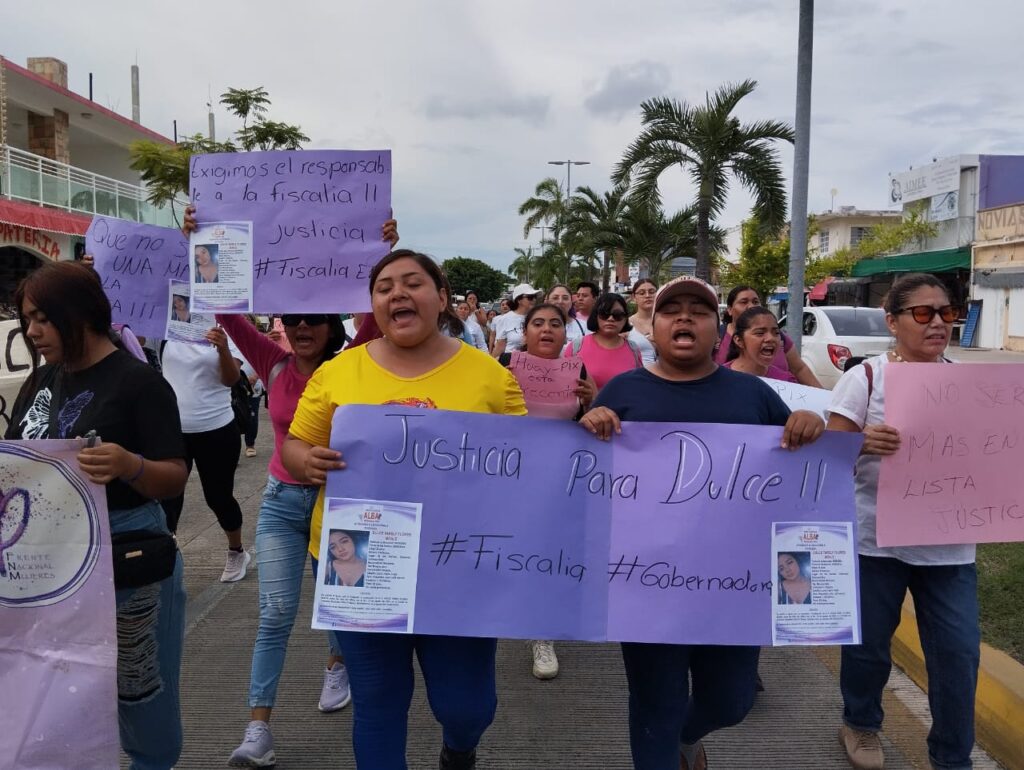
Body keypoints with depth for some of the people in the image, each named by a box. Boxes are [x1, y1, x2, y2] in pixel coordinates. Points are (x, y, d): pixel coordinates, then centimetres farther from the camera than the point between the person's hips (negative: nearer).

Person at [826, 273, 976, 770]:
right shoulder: (866, 377, -7)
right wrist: (862, 444, -30)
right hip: (877, 537, -3)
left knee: (959, 650, 4)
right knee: (869, 642, 12)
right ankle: (860, 724, 38)